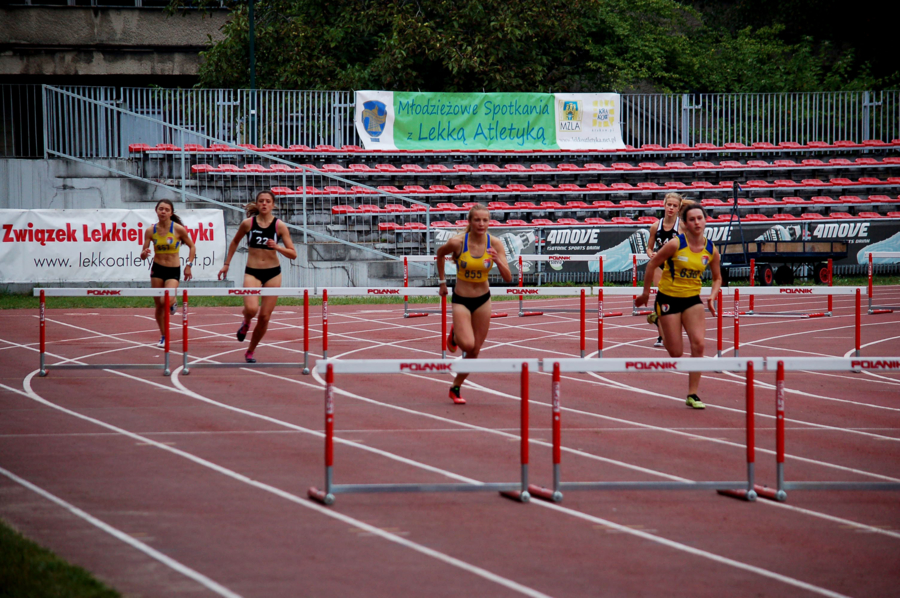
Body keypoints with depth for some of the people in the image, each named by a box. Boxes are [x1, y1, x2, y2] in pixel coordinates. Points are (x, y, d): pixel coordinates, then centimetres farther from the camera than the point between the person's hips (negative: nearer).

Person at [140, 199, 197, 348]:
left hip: (173, 270, -3)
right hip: (157, 269, 3)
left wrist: (189, 265, -5)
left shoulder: (178, 229, -11)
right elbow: (143, 254, 0)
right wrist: (144, 254, -24)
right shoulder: (151, 231, -4)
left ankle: (172, 303, 17)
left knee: (166, 301, -22)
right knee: (159, 305, 6)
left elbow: (192, 247, 2)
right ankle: (163, 337, 23)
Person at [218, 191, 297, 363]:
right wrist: (226, 264, 16)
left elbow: (293, 254, -3)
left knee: (264, 317, 2)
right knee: (251, 308, -25)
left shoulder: (280, 226, -4)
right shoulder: (248, 223, -3)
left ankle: (251, 352, 22)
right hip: (252, 272, -1)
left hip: (273, 273, 1)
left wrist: (277, 247, -21)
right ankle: (246, 323, 13)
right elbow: (235, 242, 16)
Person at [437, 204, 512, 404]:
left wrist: (498, 261, -32)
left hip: (483, 300, 3)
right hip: (461, 300, -3)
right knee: (467, 344, -21)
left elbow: (508, 278, -14)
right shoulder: (457, 242, -18)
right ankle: (454, 334, 16)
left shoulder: (495, 244, -13)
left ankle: (456, 388, 28)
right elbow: (440, 254, 5)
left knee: (475, 351, 7)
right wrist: (442, 281, 7)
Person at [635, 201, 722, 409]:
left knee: (698, 343, -15)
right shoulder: (676, 244, -17)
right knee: (676, 353, -3)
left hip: (692, 299, 3)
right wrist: (646, 293, 1)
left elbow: (717, 277, 10)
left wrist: (712, 297, -7)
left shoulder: (711, 250, -5)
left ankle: (693, 394, -5)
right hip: (669, 297, -3)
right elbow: (651, 265, -6)